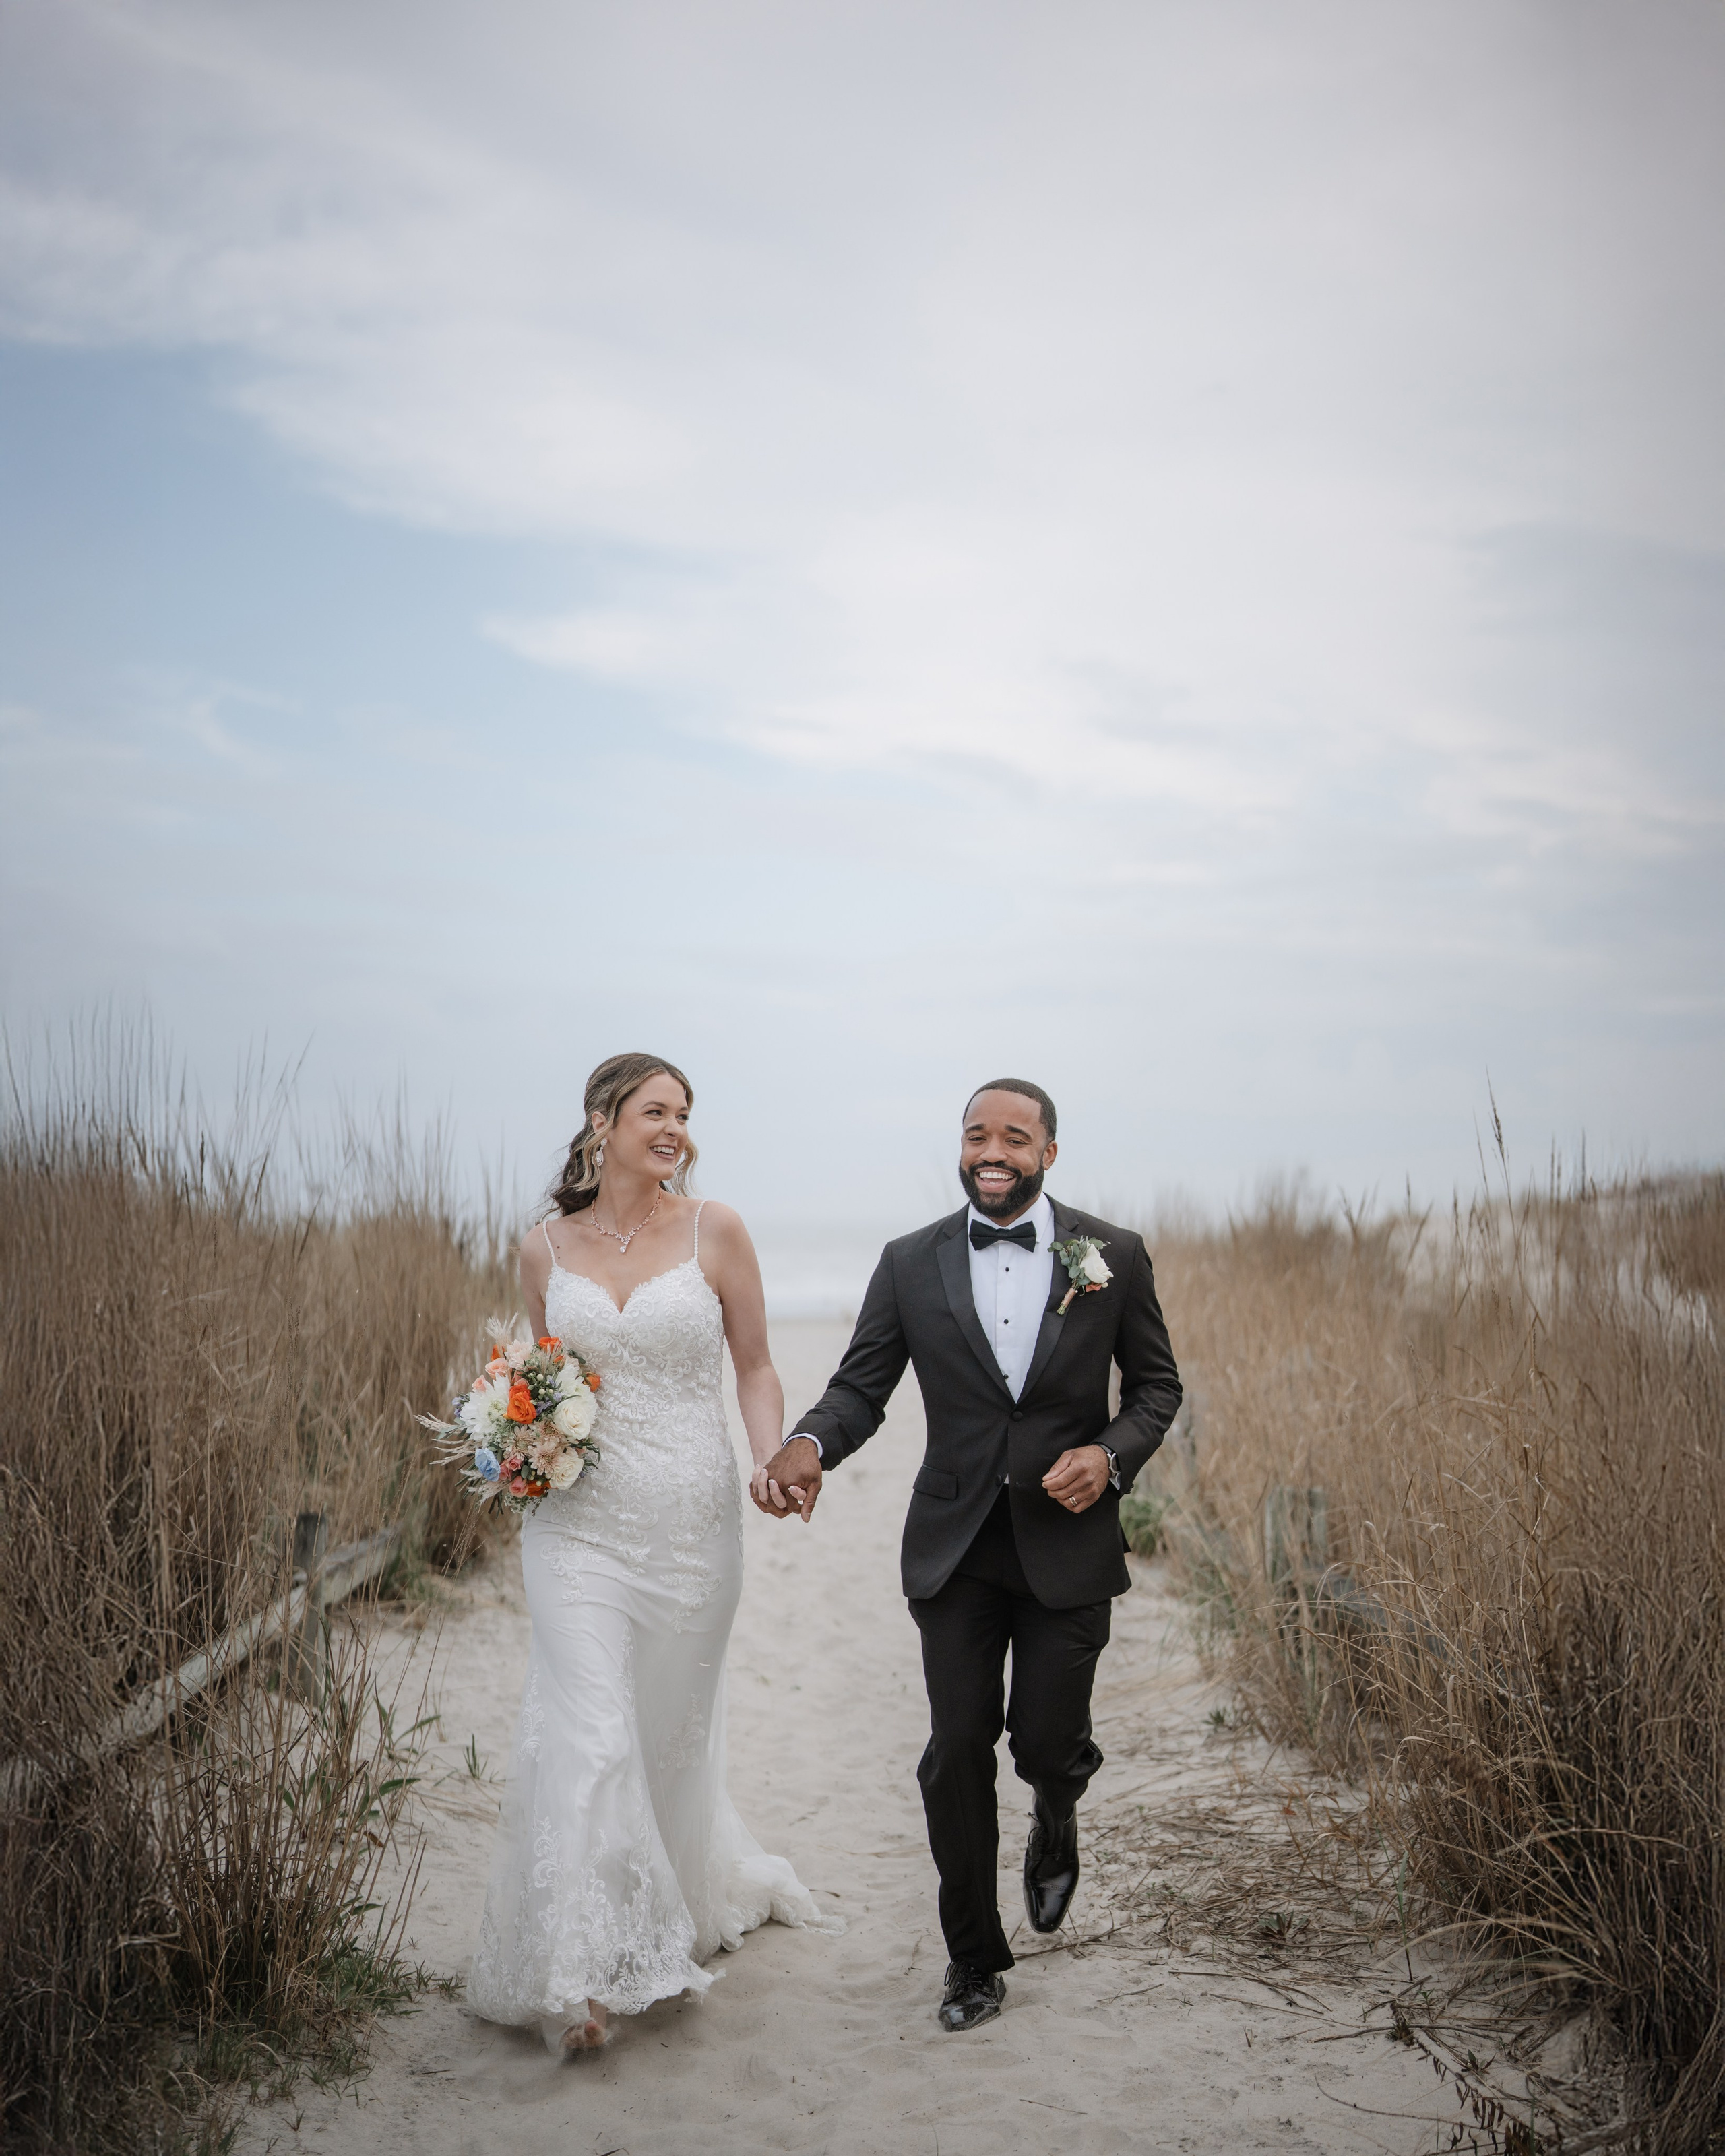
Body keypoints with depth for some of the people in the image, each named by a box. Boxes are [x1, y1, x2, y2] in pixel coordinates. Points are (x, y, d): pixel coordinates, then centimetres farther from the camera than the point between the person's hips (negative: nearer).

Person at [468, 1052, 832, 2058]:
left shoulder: (715, 1231, -2)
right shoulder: (546, 1248, 3)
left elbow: (755, 1366, 3)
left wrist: (774, 1463, -12)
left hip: (691, 1520, 0)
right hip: (578, 1521, 0)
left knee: (674, 1728, 13)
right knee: (589, 1733, -10)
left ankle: (693, 1904, 40)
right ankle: (579, 1975, -1)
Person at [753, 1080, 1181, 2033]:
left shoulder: (1113, 1255, -3)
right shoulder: (911, 1263, -1)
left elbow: (1157, 1383, 6)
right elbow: (861, 1385, -1)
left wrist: (1112, 1454, -13)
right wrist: (808, 1445, -22)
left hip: (1069, 1544, -1)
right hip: (955, 1550, 1)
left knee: (1048, 1744, 3)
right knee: (956, 1755, 3)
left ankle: (1054, 1827, 42)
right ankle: (973, 1958, 23)